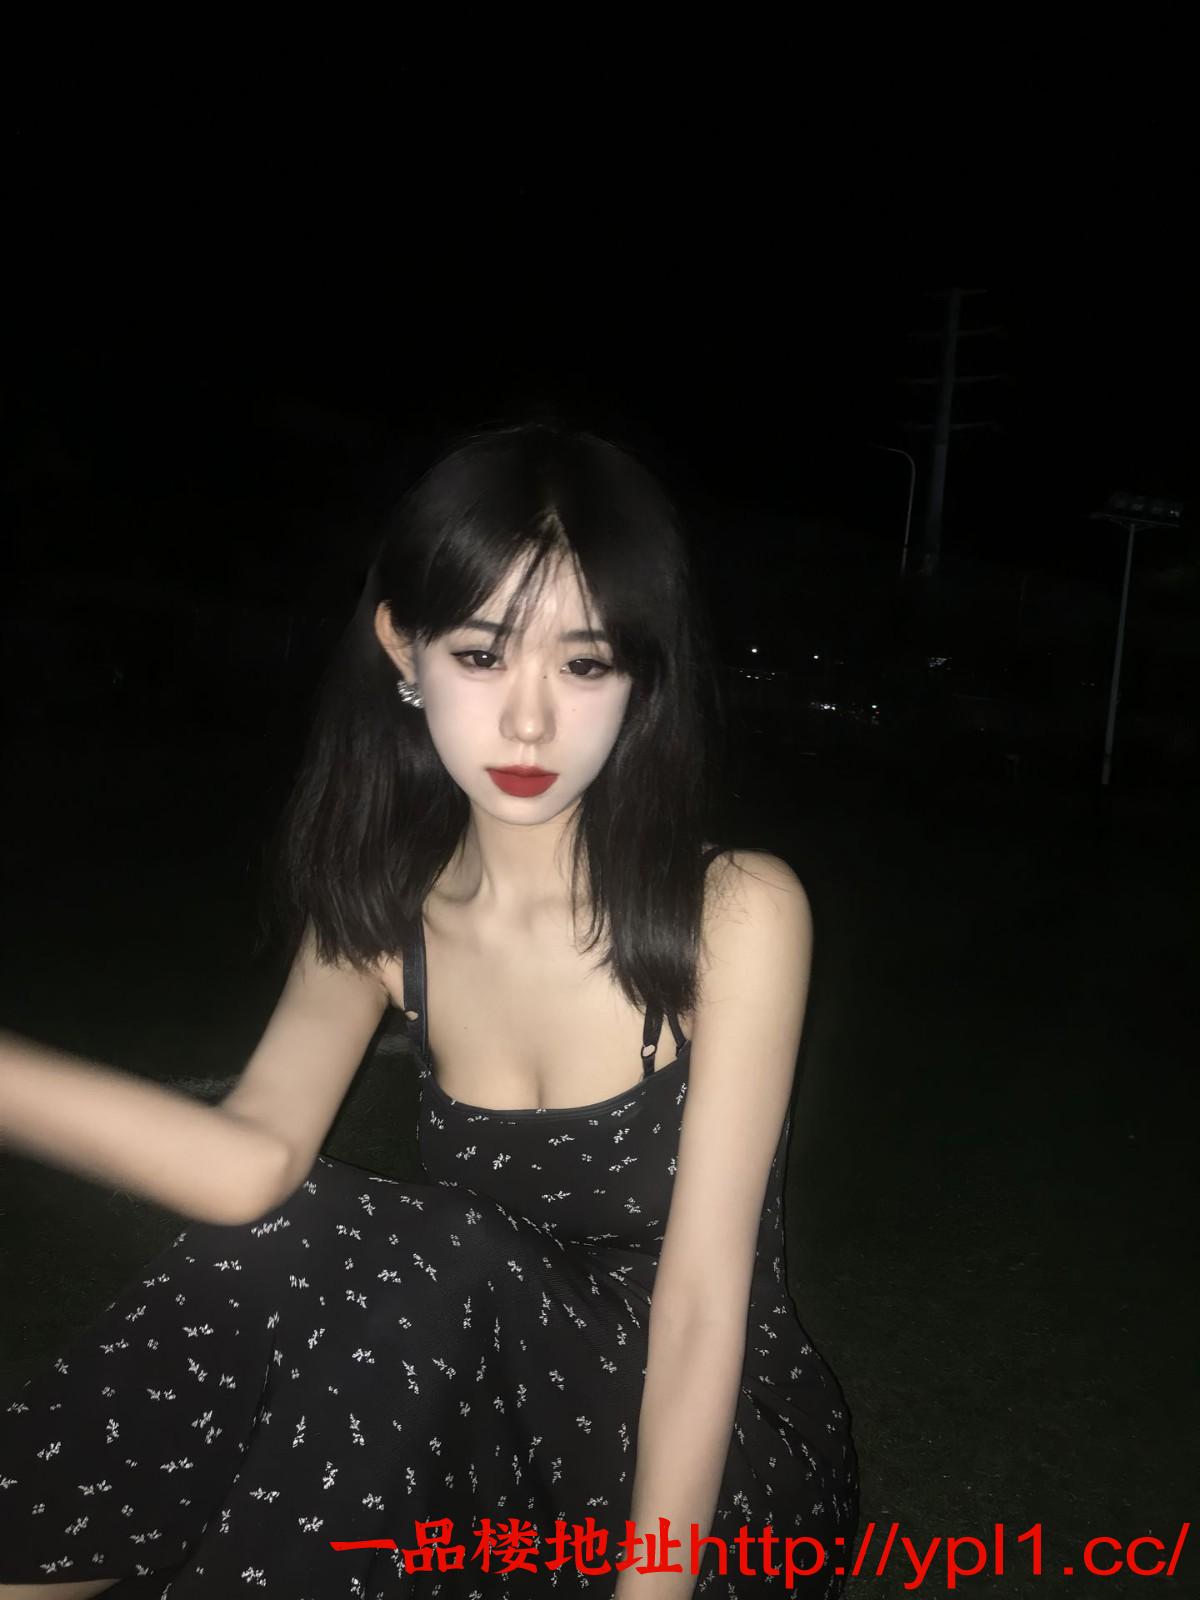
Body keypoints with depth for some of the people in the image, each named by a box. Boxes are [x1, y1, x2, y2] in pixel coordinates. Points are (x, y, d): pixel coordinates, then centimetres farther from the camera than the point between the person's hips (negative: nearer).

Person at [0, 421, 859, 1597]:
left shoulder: (737, 913, -19)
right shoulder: (383, 915, -6)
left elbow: (703, 1296, -21)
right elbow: (256, 1158, -23)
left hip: (727, 1462, -3)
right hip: (509, 1433, 3)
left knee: (434, 1260, -29)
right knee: (273, 1243, -24)